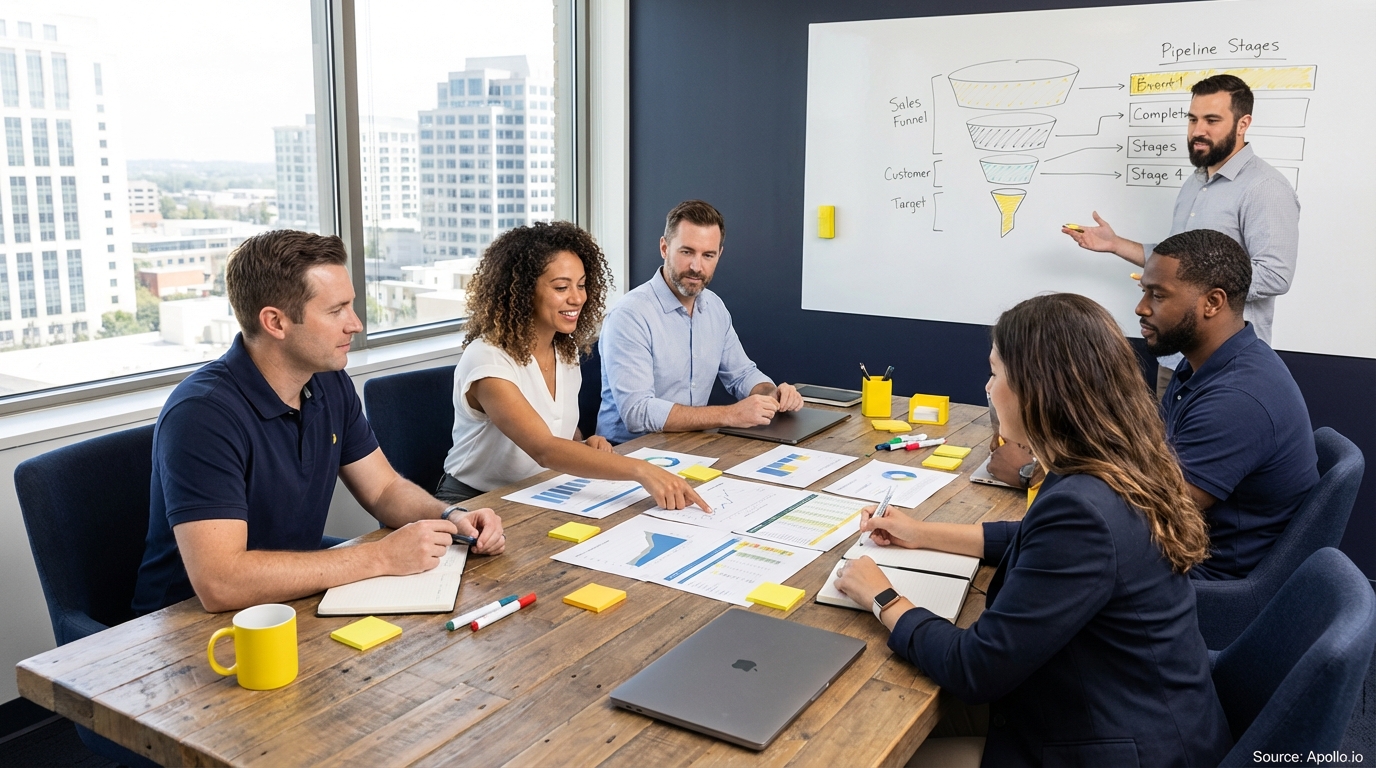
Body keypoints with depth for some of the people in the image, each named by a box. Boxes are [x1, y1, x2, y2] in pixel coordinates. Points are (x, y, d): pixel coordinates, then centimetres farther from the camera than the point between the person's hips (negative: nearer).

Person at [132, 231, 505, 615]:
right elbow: (219, 583, -34)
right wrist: (381, 556, -30)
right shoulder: (202, 414, -25)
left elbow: (385, 489, 9)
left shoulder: (331, 383, 0)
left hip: (299, 594, 7)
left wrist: (451, 519, -12)